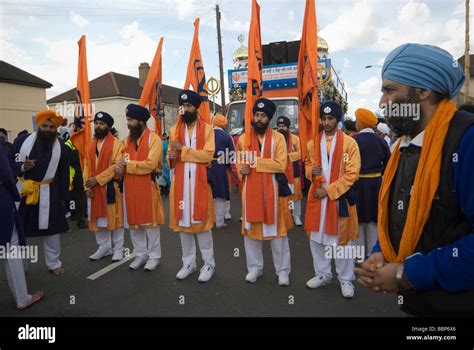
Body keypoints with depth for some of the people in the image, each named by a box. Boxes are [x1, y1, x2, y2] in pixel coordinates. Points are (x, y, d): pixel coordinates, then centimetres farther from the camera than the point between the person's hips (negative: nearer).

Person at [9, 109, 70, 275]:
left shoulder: (61, 148, 0)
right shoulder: (22, 141, 0)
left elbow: (64, 176, 1)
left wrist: (65, 200, -2)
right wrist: (22, 167, -16)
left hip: (48, 195, -1)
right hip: (22, 191, 1)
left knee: (51, 229, 8)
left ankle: (54, 263, 25)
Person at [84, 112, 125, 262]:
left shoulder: (117, 144, -7)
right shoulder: (91, 145, 13)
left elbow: (117, 166, -17)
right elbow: (87, 166, 11)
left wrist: (97, 179, -19)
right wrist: (87, 186, -1)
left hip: (111, 188, -6)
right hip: (94, 189, 6)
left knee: (114, 218, 3)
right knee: (98, 219, 12)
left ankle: (118, 248, 16)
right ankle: (104, 247, 27)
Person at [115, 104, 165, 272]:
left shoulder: (154, 139, -10)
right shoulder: (128, 138, 13)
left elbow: (150, 164, -21)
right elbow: (124, 161, 12)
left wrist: (128, 163, -14)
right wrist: (120, 167, -10)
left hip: (147, 187, -6)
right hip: (130, 187, 7)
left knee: (150, 221, 4)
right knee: (133, 221, 13)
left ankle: (154, 256, 19)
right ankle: (140, 255, 28)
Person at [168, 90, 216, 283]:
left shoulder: (207, 129, -1)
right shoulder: (174, 130, 10)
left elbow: (207, 155, -12)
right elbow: (170, 155, 15)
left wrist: (183, 149, -18)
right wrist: (171, 157, -9)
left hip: (199, 182, -4)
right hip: (180, 182, 4)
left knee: (201, 222, 1)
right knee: (182, 222, 8)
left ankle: (208, 264, 16)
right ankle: (189, 263, 23)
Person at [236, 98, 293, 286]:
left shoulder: (278, 138, -3)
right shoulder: (243, 138, 6)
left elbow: (281, 165, -14)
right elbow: (238, 161, 15)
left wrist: (256, 161, -19)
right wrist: (241, 169, -8)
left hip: (272, 190, -2)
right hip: (251, 190, 3)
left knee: (277, 230, 5)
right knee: (251, 228, 10)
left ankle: (282, 270, 21)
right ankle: (255, 267, 27)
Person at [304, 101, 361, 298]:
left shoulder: (349, 143, -7)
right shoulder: (313, 143, 6)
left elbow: (352, 174, -10)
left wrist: (329, 190, -15)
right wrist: (311, 171, -6)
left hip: (340, 198, -4)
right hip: (317, 196, 4)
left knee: (342, 239, 7)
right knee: (317, 237, 12)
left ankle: (345, 279, 25)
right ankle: (323, 274, 31)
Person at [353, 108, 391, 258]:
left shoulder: (353, 140, -16)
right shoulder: (381, 140, 0)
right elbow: (387, 163, 5)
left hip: (358, 184, -4)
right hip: (376, 183, 4)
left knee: (358, 219, 8)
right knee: (374, 219, 13)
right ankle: (373, 252, 24)